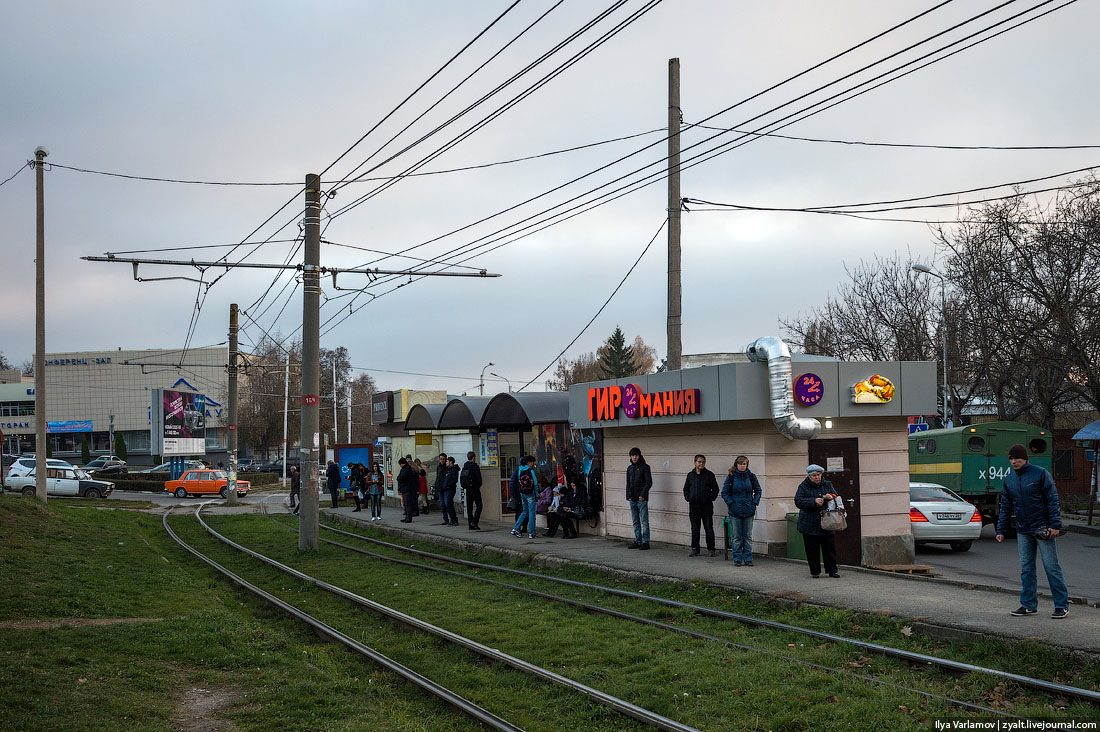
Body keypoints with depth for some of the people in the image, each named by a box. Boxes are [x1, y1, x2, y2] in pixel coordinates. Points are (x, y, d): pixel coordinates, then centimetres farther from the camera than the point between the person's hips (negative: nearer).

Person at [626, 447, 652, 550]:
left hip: (642, 499, -7)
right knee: (635, 522, 9)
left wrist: (643, 495, -16)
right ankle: (638, 541, 14)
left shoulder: (644, 467, -3)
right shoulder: (630, 468, 15)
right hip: (632, 499, 7)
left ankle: (645, 542, -4)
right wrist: (628, 496, 9)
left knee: (644, 521, -5)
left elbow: (649, 483, -7)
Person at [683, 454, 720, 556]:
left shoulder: (709, 475, 1)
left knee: (709, 528, 0)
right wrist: (688, 498, 4)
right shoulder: (690, 475, 9)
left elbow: (715, 489, 4)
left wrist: (711, 498, -7)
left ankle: (711, 549, 5)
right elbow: (686, 489, 18)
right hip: (693, 506, 3)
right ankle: (695, 549, 12)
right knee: (695, 529, 6)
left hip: (706, 506, -3)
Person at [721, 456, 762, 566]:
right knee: (737, 537, 3)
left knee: (748, 537, 6)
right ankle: (737, 559, 10)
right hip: (735, 511, -2)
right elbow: (724, 493, 3)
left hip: (748, 511, 2)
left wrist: (754, 502, 1)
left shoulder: (751, 476, 3)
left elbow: (758, 491, 14)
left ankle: (748, 559, 13)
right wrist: (731, 503, -8)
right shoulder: (731, 477, -2)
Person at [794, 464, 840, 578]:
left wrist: (831, 498, -12)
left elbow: (837, 498, 12)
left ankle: (832, 570, 12)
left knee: (830, 548, 3)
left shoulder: (827, 485, 10)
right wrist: (814, 501, -23)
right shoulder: (803, 487, 0)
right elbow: (798, 501, -11)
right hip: (809, 525, -2)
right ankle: (815, 571, 12)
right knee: (812, 549, 2)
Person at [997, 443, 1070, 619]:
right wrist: (1001, 530, 11)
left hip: (1043, 529, -5)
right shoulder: (1009, 479, 9)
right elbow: (1005, 507, 16)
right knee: (1026, 568, 7)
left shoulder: (1041, 473, -6)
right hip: (1023, 531, 5)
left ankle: (1062, 605, 1)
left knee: (1051, 567, -4)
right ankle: (1028, 604, 14)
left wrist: (1055, 525, -15)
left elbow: (1052, 500, -8)